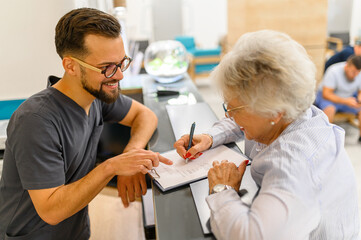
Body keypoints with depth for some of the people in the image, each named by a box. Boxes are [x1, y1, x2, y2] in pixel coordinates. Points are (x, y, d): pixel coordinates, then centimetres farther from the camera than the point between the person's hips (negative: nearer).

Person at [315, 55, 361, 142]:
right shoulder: (333, 71, -26)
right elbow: (326, 94, -27)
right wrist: (346, 101, -36)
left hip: (349, 97, 5)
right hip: (328, 97, -5)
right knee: (329, 109, -36)